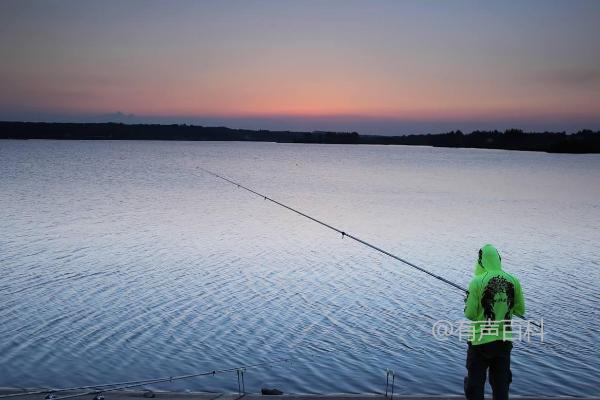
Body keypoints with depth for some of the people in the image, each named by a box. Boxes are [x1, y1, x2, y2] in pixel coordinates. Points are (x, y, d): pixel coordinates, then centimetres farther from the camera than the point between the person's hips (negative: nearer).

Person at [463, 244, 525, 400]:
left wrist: (467, 301, 6)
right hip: (504, 340, 4)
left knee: (475, 383, 9)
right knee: (501, 384, 17)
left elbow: (470, 314, -13)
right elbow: (520, 311, 5)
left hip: (480, 341, -4)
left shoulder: (477, 282, -15)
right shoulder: (513, 281, -4)